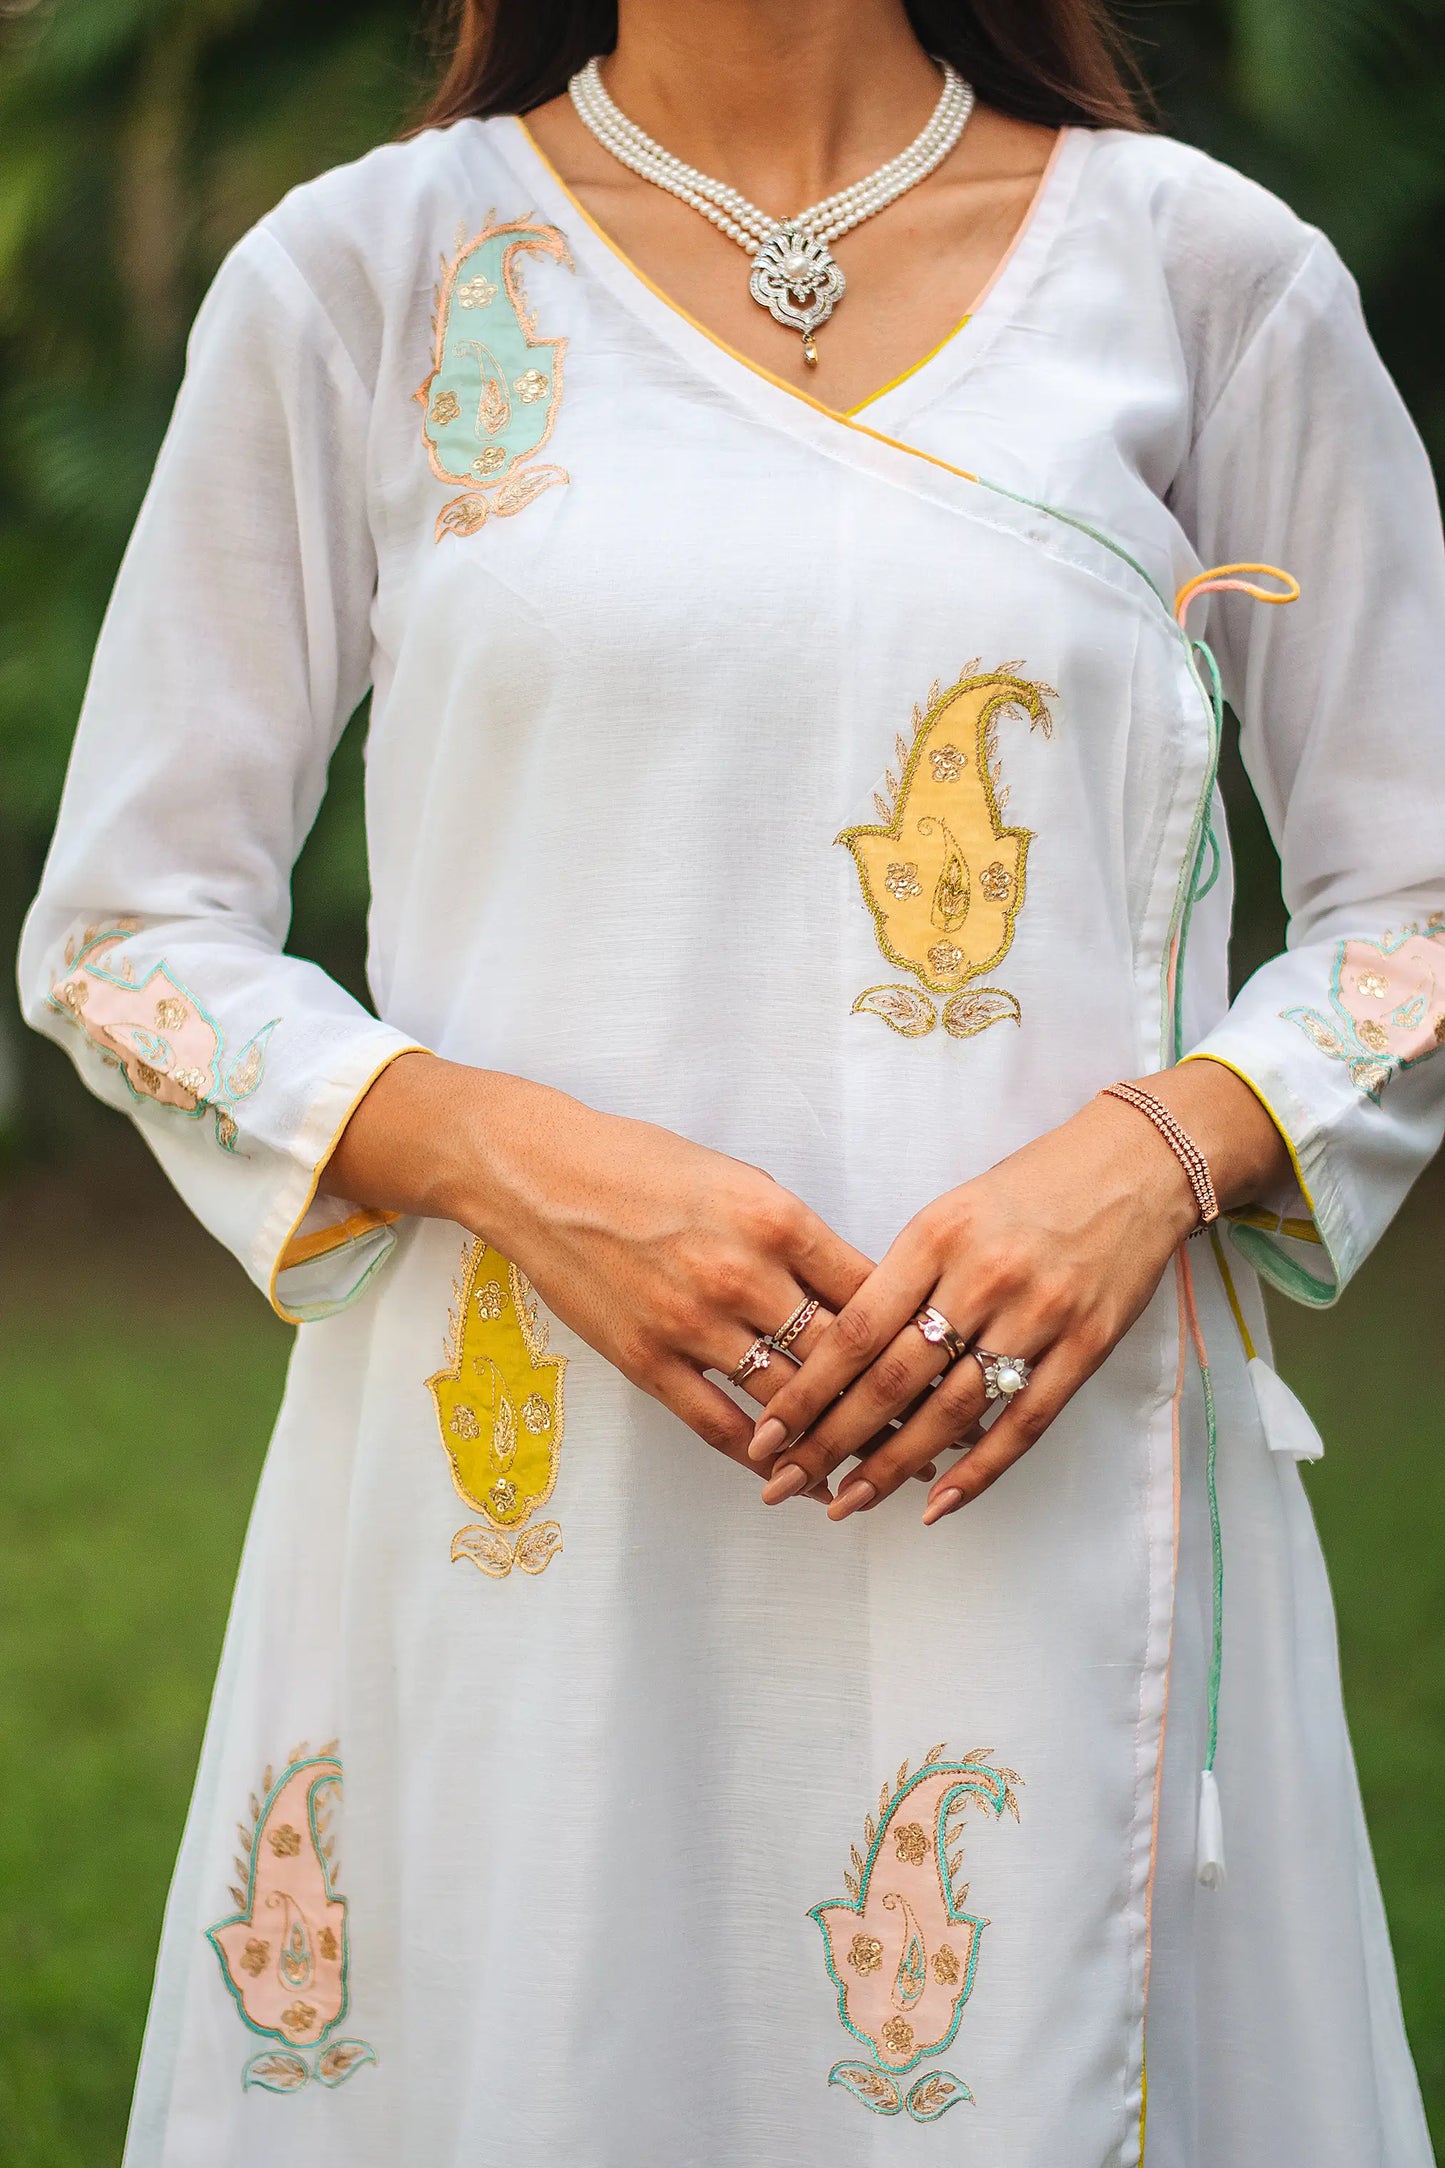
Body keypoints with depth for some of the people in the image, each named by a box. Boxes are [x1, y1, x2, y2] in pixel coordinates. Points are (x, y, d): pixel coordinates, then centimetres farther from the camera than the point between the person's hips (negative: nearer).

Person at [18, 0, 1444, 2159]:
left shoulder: (1205, 271, 5)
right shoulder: (357, 283, 4)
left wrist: (1152, 1151, -10)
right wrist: (500, 1149, -12)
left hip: (1039, 1499, 0)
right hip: (511, 1519, 0)